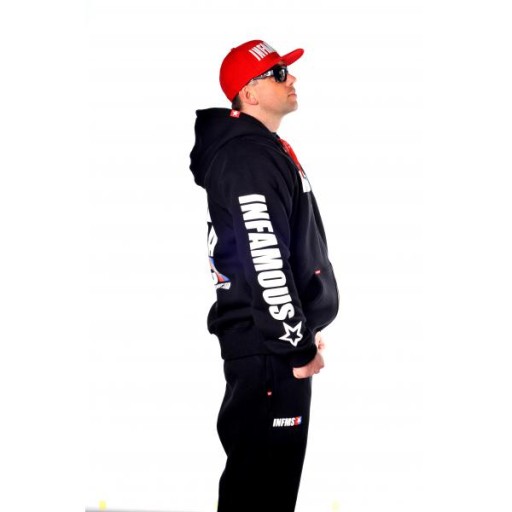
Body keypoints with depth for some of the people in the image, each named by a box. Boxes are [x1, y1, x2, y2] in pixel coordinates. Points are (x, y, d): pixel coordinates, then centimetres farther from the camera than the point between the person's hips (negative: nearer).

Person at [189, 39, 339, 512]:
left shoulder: (263, 149, 18)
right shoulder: (249, 156, -16)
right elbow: (264, 262, -23)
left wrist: (303, 331, 22)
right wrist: (299, 345, -19)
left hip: (275, 342, 11)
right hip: (269, 348, -11)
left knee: (272, 471, 17)